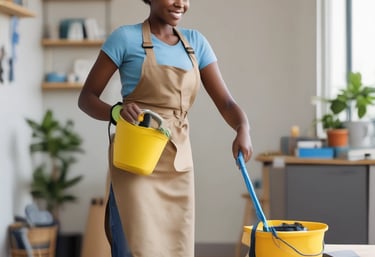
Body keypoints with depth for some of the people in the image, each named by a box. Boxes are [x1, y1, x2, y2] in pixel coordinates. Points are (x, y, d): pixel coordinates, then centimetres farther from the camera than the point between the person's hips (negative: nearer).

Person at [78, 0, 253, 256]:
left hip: (178, 163, 5)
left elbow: (225, 102, 4)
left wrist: (243, 129, -18)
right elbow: (86, 97, -1)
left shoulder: (196, 42, 10)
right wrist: (116, 111, -22)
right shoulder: (126, 38, -3)